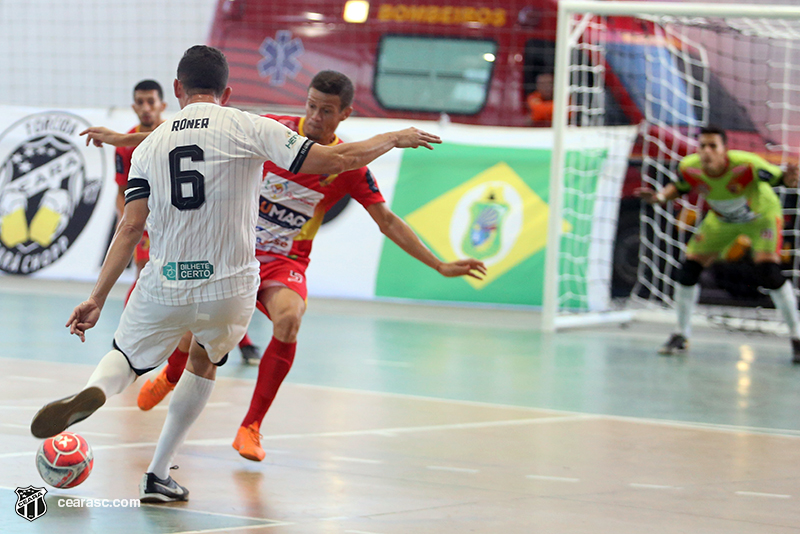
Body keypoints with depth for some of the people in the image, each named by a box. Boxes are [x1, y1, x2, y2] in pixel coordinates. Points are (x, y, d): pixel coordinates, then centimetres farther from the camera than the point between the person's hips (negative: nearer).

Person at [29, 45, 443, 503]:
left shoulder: (150, 146, 6)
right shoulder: (248, 128, -4)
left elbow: (131, 228, 1)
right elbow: (334, 160, -7)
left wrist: (97, 300, 5)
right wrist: (395, 139, 7)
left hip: (164, 288, 1)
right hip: (230, 289, -1)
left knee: (126, 360, 23)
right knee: (204, 363, 28)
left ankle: (94, 392, -15)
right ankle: (159, 476, 24)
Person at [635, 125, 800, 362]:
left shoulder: (747, 165, -38)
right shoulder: (689, 168, -25)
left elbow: (778, 177, -28)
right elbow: (679, 187, -3)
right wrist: (660, 197, -23)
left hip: (761, 216, -4)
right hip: (722, 219, 4)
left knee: (768, 272, -23)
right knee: (689, 268, -4)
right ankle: (681, 336, 17)